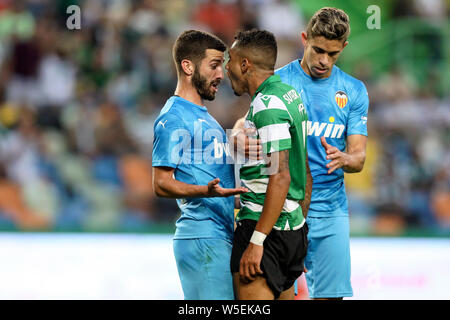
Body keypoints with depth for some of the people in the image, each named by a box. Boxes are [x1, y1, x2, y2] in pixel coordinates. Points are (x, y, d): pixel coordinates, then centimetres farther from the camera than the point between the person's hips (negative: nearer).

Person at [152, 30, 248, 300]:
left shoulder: (202, 116, 22)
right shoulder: (173, 118, -9)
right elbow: (162, 184, -15)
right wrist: (206, 191, -29)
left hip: (222, 235, 10)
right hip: (201, 239, -10)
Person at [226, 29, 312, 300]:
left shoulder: (267, 105, -15)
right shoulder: (292, 95, 15)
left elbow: (280, 177, -23)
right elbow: (307, 170, 20)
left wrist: (257, 241, -24)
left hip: (267, 227, -10)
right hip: (295, 227, 10)